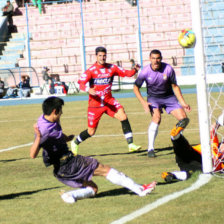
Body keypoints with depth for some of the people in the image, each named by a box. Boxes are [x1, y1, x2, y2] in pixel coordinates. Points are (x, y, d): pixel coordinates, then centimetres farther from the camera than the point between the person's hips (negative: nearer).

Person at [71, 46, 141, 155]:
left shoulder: (112, 68, 1)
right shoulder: (91, 70, -10)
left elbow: (127, 73, -1)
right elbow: (81, 82, -20)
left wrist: (135, 70, -22)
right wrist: (88, 89, -41)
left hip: (109, 101, 3)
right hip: (95, 104, -3)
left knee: (123, 116, -23)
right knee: (91, 132, 4)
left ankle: (131, 144, -19)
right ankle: (75, 143, 34)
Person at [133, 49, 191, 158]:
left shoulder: (168, 69, -16)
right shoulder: (145, 71, -17)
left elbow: (175, 86, -3)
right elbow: (136, 87, -5)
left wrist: (183, 103, -6)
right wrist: (143, 102, -17)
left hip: (169, 97, 2)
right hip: (153, 98, -2)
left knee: (184, 119, -13)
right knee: (157, 117, -30)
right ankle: (150, 149, -27)